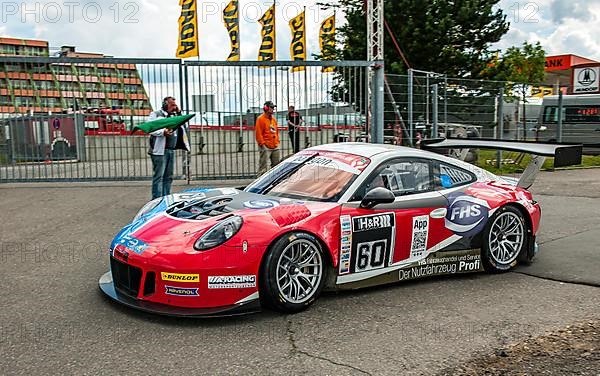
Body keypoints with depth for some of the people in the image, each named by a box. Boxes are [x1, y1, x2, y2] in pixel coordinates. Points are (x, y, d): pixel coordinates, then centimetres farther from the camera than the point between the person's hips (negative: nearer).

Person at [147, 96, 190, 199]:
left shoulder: (173, 116, 22)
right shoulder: (155, 114, -1)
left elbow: (181, 127, 21)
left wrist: (179, 113, 12)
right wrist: (163, 132, -26)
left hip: (171, 150, 8)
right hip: (159, 150, -7)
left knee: (168, 177, 9)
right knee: (158, 176, -8)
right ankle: (157, 199, -7)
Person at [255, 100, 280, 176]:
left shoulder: (273, 119, 17)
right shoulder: (261, 119, -7)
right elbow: (258, 133, -11)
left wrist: (277, 142, 15)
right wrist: (262, 144, -15)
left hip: (275, 147, 8)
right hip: (266, 147, -8)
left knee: (276, 165, 13)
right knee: (263, 165, -9)